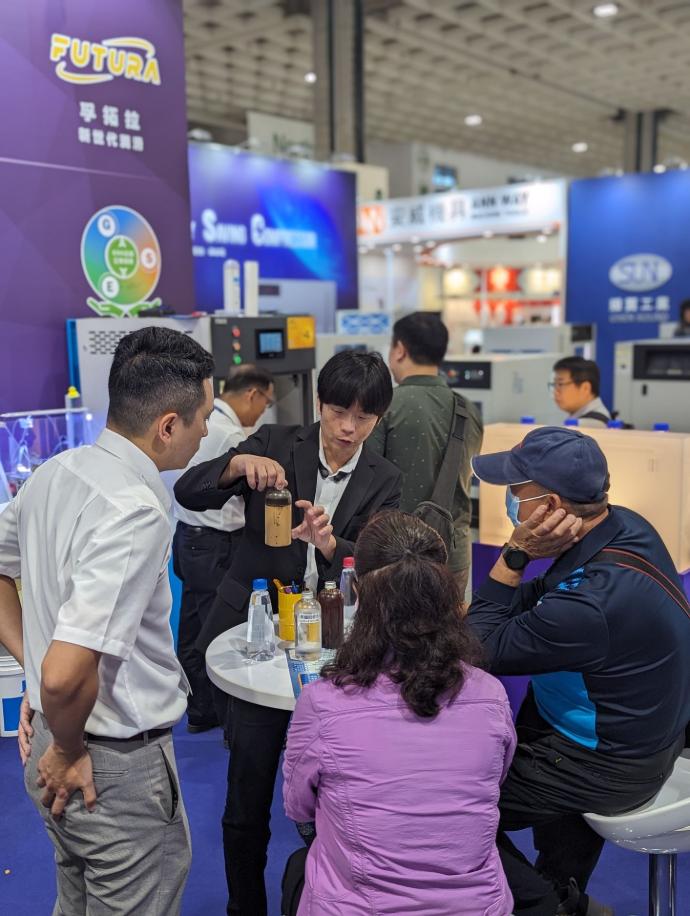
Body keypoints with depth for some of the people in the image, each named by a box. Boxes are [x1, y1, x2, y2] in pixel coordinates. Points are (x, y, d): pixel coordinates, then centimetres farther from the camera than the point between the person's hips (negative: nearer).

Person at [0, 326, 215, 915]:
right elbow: (66, 675, -33)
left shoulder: (56, 472, -2)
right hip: (119, 768, -8)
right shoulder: (136, 513, -28)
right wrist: (67, 752, -13)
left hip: (55, 735, 8)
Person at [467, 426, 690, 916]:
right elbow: (539, 599, 3)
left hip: (612, 770, -9)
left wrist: (515, 554, -25)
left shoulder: (589, 605, -37)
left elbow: (480, 651, -21)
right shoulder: (625, 525, -9)